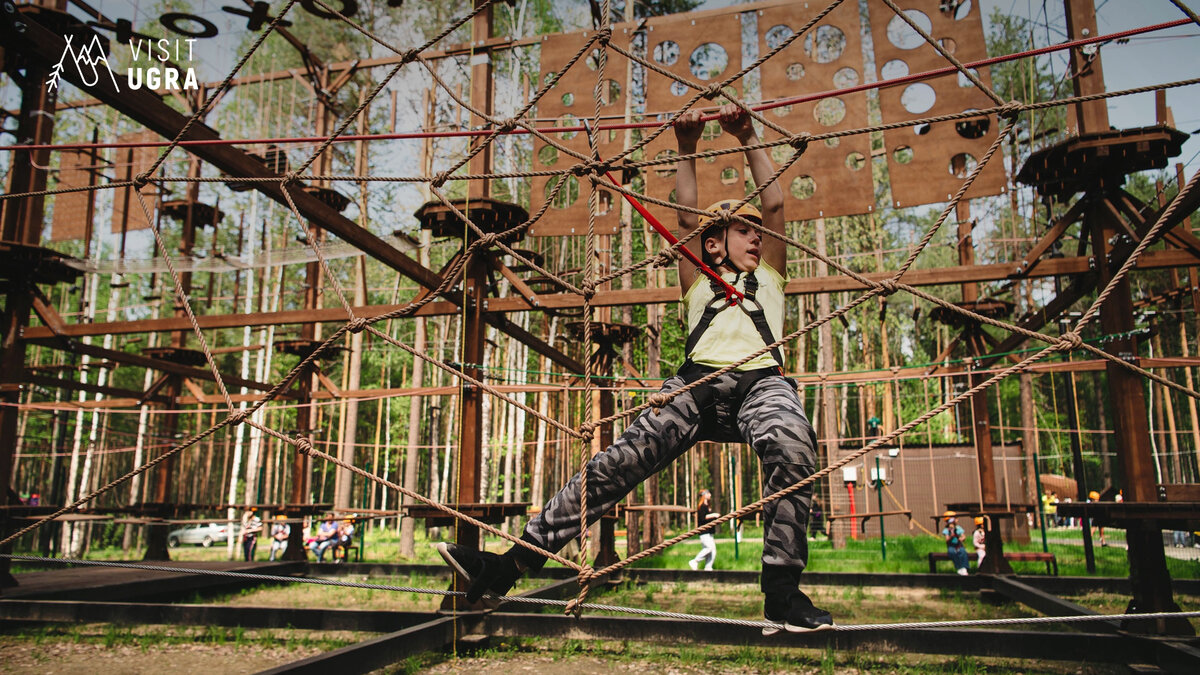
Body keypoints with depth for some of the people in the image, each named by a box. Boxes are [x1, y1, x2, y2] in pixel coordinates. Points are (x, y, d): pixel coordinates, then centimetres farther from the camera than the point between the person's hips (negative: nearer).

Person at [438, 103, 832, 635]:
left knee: (791, 445, -36)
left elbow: (775, 203, 23)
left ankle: (782, 596, -30)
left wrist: (748, 140, 21)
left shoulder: (768, 278, 29)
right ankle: (510, 563, -13)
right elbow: (687, 218, 23)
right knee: (615, 464, -15)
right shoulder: (699, 286, 30)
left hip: (761, 382, 0)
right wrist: (686, 148, 19)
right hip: (697, 384, 1)